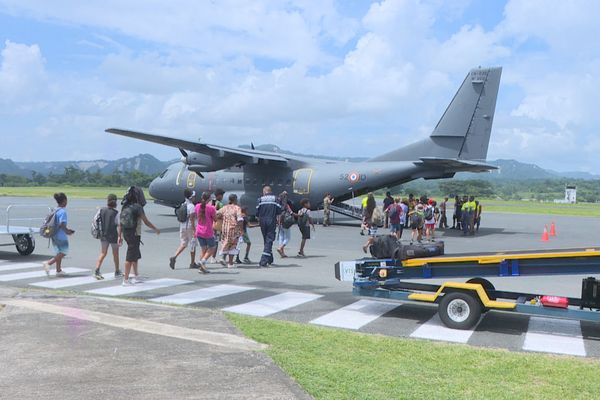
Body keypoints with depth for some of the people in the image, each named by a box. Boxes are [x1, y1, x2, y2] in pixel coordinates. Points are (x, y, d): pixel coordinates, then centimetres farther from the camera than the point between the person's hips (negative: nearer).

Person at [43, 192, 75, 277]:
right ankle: (48, 263, -11)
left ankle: (58, 270, 23)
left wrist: (66, 229, 18)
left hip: (55, 235, 9)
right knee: (63, 253, 2)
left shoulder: (56, 210, 9)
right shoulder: (63, 211, -17)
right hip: (61, 236, -9)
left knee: (59, 253, 17)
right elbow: (62, 224, -24)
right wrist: (67, 232, -8)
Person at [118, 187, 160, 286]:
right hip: (135, 235, -8)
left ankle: (136, 276, 31)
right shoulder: (138, 207, -15)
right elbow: (146, 222, -10)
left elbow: (120, 223, 7)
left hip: (126, 234, 8)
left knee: (136, 255, 21)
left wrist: (120, 236, 14)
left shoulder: (124, 207, 5)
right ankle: (126, 280, 1)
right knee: (130, 257, -3)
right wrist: (156, 229, 4)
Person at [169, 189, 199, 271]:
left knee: (183, 244, 12)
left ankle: (174, 257, -8)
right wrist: (194, 230, -18)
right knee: (192, 245, 5)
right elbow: (192, 219, -20)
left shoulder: (182, 205, 10)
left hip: (182, 227, 7)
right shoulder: (191, 206, -15)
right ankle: (192, 263, 13)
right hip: (190, 227, -7)